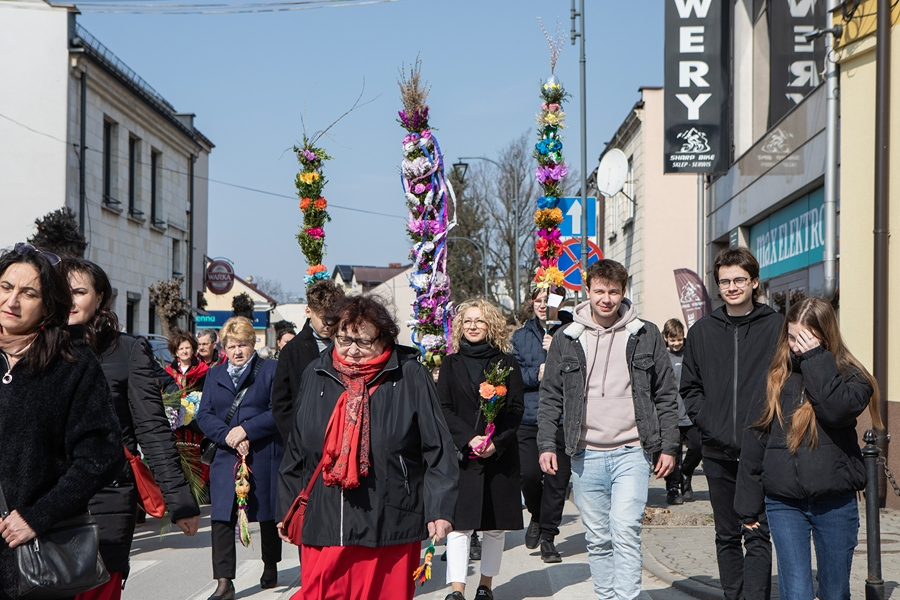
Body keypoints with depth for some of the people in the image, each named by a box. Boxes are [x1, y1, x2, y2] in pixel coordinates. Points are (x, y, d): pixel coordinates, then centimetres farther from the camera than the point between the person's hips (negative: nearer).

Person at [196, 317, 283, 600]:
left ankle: (270, 567, 32)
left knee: (268, 515, 11)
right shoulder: (214, 375, 13)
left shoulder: (271, 370, 1)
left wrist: (245, 429, -16)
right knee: (221, 518, -7)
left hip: (264, 457, -2)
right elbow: (204, 414, 5)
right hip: (226, 457, 2)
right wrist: (227, 435, -13)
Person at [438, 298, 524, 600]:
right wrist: (468, 439, -14)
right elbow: (444, 408, 1)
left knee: (495, 525, 6)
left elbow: (516, 408, 1)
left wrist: (496, 441, -13)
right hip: (460, 454, 0)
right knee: (459, 522, -8)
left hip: (500, 455, 1)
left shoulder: (506, 363, 6)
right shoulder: (451, 364, 8)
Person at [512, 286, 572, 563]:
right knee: (529, 473, -9)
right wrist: (536, 374, -10)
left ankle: (548, 535, 16)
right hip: (528, 417, 1)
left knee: (557, 477, 1)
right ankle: (537, 517, 22)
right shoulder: (522, 336, 11)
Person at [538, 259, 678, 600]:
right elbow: (550, 397, 10)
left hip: (632, 453, -2)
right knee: (598, 539, 8)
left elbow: (665, 396, 8)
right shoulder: (566, 339, 6)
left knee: (625, 532, -14)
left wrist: (668, 447, 4)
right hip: (586, 456, 2)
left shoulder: (646, 335, 4)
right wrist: (546, 445, 2)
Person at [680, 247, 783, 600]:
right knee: (727, 536, 12)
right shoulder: (701, 331, 10)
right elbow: (689, 388, 14)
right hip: (717, 452, 4)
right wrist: (706, 422, -1)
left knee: (757, 535, -7)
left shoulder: (776, 327, 0)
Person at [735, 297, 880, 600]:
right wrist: (748, 503, 8)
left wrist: (816, 359, -15)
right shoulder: (777, 377, 6)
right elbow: (754, 440, 9)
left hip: (835, 503, -1)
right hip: (784, 503, 1)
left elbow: (838, 409, -23)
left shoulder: (849, 376, 1)